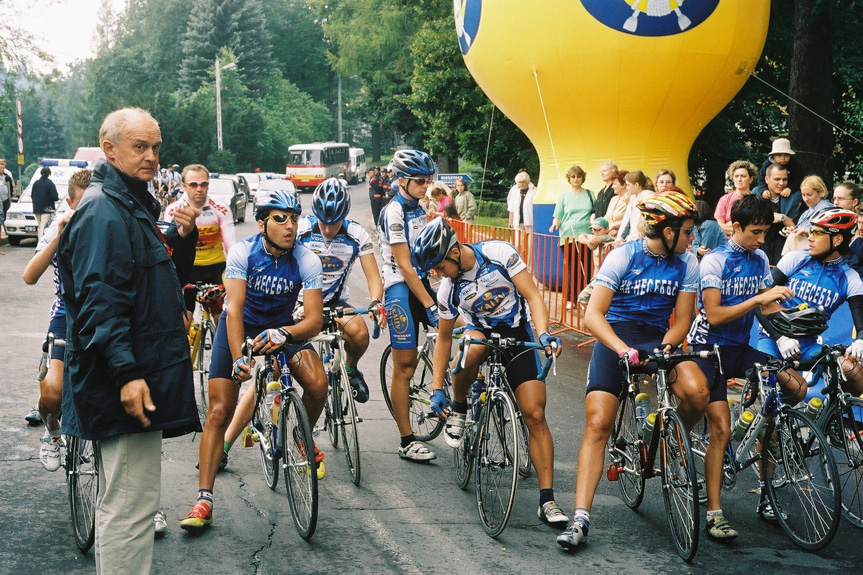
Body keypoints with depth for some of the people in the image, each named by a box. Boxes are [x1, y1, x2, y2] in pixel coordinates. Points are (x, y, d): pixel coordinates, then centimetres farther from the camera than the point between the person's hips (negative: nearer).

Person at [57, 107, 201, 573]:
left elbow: (160, 268, 26)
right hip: (130, 387, -11)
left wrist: (183, 236, 6)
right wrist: (126, 372, -30)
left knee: (119, 500, 21)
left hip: (139, 378, 11)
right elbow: (99, 299, -24)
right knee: (130, 506, -8)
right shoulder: (102, 212, -16)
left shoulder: (133, 204, 17)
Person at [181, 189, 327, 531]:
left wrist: (282, 334, -45)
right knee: (219, 412, -12)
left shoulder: (306, 261, -20)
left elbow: (314, 319, -25)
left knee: (318, 384, -25)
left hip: (283, 329, 1)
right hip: (240, 328, -1)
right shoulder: (242, 253, -22)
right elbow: (234, 308, -30)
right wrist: (238, 358, -43)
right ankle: (203, 500, -10)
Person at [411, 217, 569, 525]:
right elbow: (444, 337, 1)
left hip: (518, 334, -1)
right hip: (481, 332, 1)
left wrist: (544, 334, -35)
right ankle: (459, 409, -7)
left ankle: (547, 501, -7)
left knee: (535, 416, -12)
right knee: (471, 350, -38)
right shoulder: (448, 289, -12)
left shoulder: (500, 253, -21)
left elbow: (533, 296, -18)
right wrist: (437, 389, -1)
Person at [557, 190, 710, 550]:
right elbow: (593, 315, -19)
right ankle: (580, 519, -15)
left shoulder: (687, 263, -3)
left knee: (696, 391, -29)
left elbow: (682, 319, 0)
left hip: (658, 337, 2)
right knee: (597, 425, -15)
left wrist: (665, 348, -21)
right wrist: (624, 350, -34)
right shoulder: (622, 257, -13)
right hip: (615, 336, -2)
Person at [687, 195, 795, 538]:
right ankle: (714, 515, -8)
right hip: (710, 348, -6)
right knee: (721, 429, -15)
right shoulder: (714, 261, -12)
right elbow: (714, 315, -20)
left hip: (741, 348, 6)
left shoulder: (760, 260, 7)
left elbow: (767, 307, 7)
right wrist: (758, 298, -26)